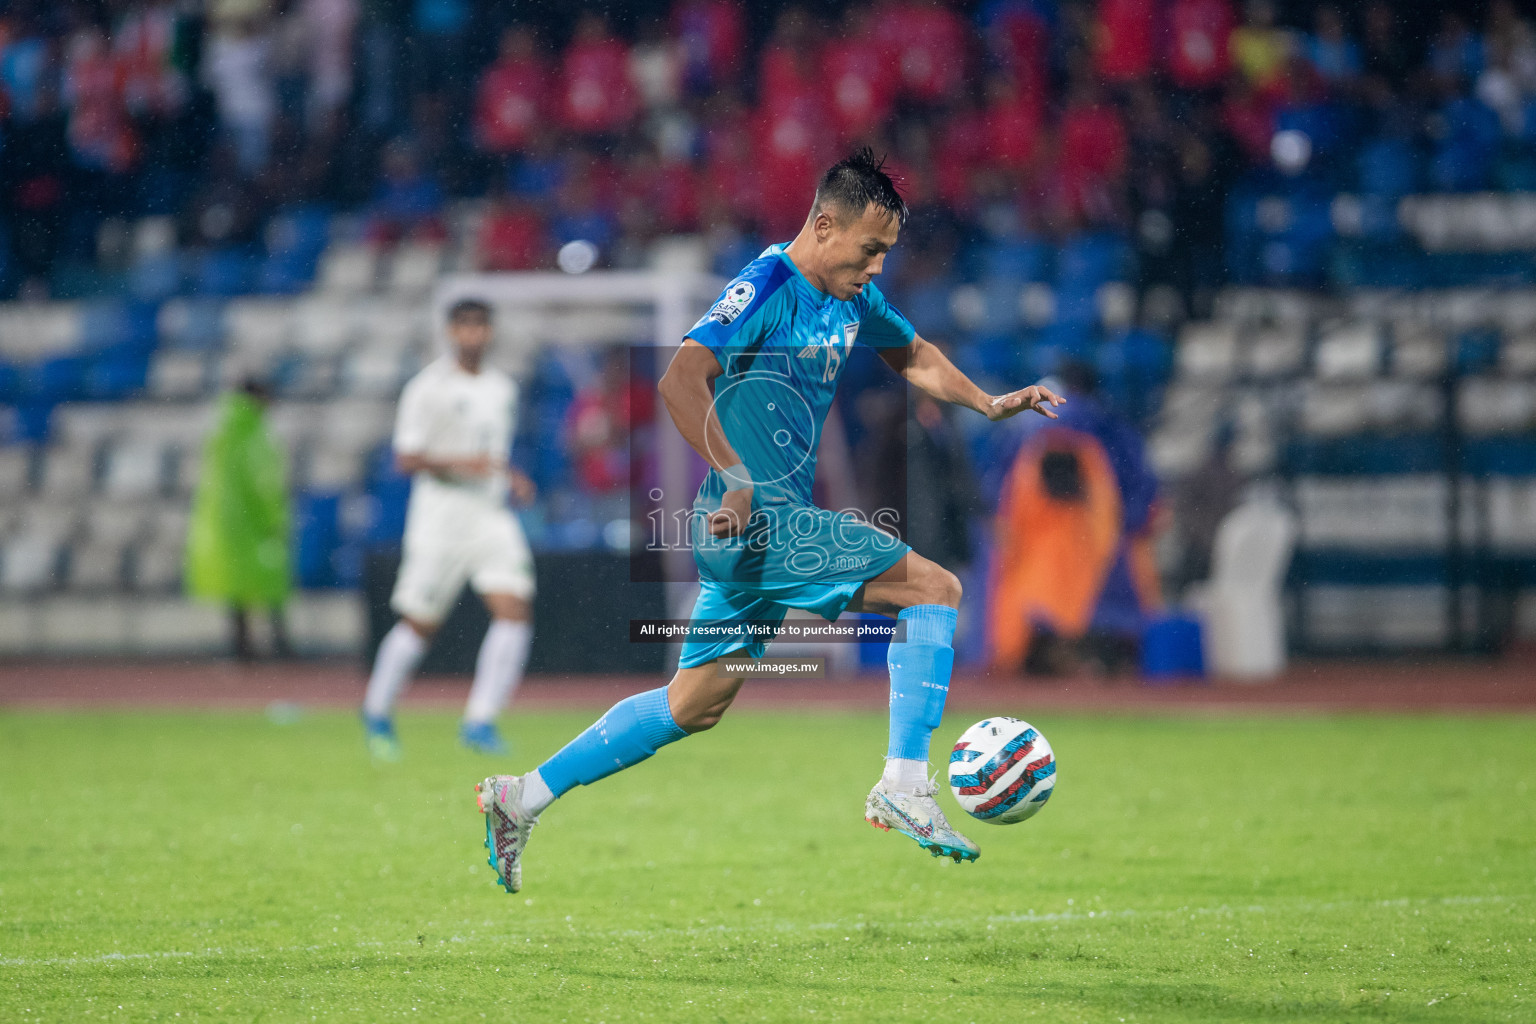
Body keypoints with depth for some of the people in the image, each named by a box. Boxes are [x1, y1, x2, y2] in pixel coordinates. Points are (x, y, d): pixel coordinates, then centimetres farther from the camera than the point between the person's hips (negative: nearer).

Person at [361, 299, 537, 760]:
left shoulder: (502, 388, 13)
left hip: (493, 514, 5)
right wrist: (457, 463, -25)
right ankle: (377, 712, 24)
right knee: (419, 625, 2)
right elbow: (406, 459, -11)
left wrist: (512, 479, 7)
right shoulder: (428, 388, -8)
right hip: (441, 514, -5)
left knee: (515, 612, -12)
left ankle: (479, 722, -10)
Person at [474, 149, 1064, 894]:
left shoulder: (851, 298, 14)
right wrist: (739, 483, -30)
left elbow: (913, 357, 32)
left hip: (766, 524, 10)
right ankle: (904, 788, -12)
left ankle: (522, 797, 19)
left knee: (697, 704, 15)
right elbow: (681, 380, -25)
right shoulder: (767, 288, -14)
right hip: (759, 517, -10)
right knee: (934, 589, -11)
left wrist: (989, 404, 19)